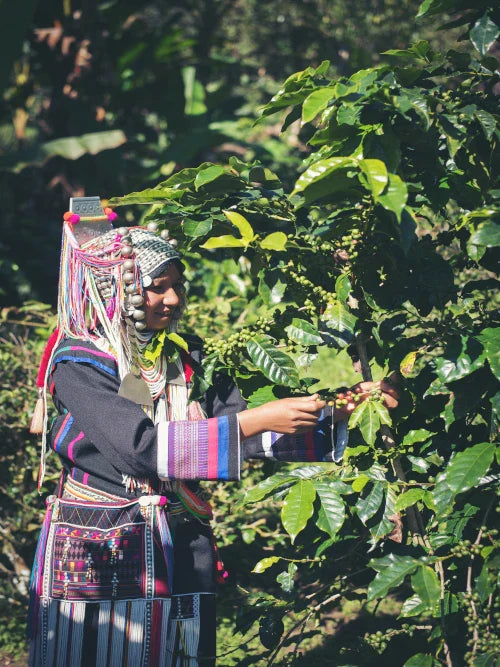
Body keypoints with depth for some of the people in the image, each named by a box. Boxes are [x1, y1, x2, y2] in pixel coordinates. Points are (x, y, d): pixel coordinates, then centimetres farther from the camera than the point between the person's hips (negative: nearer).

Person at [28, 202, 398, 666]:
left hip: (180, 555, 5)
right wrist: (256, 420, -28)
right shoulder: (77, 364, -10)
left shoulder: (187, 360, 7)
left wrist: (341, 413, -11)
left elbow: (247, 435, 2)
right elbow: (141, 445, -24)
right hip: (95, 557, -5)